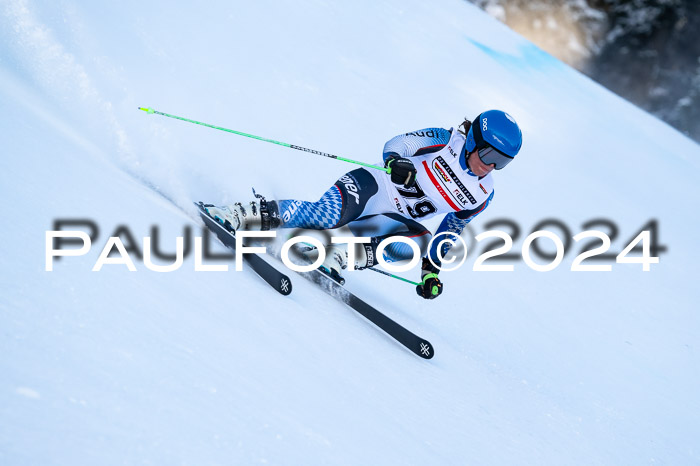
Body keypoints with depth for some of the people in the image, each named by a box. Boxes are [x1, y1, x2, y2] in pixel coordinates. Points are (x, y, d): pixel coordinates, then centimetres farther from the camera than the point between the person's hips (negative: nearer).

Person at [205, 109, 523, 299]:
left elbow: (450, 231, 17)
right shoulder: (445, 140, -6)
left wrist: (431, 270, 10)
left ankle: (341, 255, -23)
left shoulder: (481, 196, 4)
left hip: (392, 221, 4)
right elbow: (395, 144, -5)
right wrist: (395, 162, -28)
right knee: (325, 216, -33)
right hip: (369, 189, -4)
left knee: (419, 241, -31)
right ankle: (244, 214, -23)